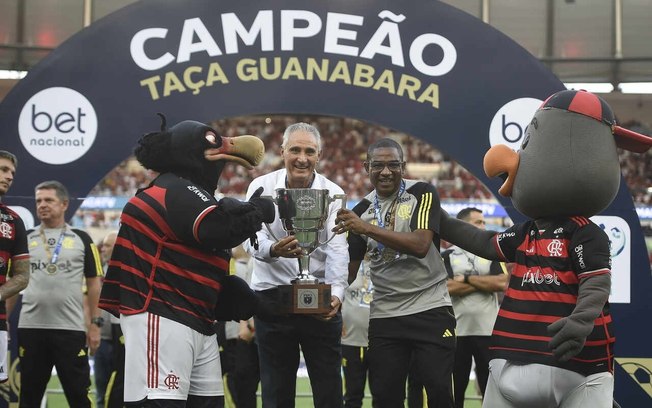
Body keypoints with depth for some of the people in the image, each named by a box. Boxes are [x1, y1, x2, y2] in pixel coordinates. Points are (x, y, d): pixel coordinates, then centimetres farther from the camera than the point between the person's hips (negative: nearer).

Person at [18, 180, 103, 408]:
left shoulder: (81, 240, 7)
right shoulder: (26, 239, 10)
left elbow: (94, 283, 7)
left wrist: (95, 323, 0)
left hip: (71, 328, -2)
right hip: (30, 328, 2)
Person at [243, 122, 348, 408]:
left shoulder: (333, 194, -2)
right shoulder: (262, 187, -2)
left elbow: (337, 249, -13)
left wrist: (336, 292, -31)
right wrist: (273, 250, -37)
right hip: (272, 296, 0)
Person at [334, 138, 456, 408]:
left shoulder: (422, 193, -5)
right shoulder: (361, 210, 9)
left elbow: (420, 245, -21)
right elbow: (351, 268, 13)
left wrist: (367, 228, -25)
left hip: (430, 309, -4)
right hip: (384, 316, 4)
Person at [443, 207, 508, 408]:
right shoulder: (448, 256, 4)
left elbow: (502, 283, -6)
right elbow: (449, 287, -12)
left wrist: (467, 278, -6)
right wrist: (485, 282, -7)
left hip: (488, 331, 1)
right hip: (457, 331, -1)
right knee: (455, 390, 7)